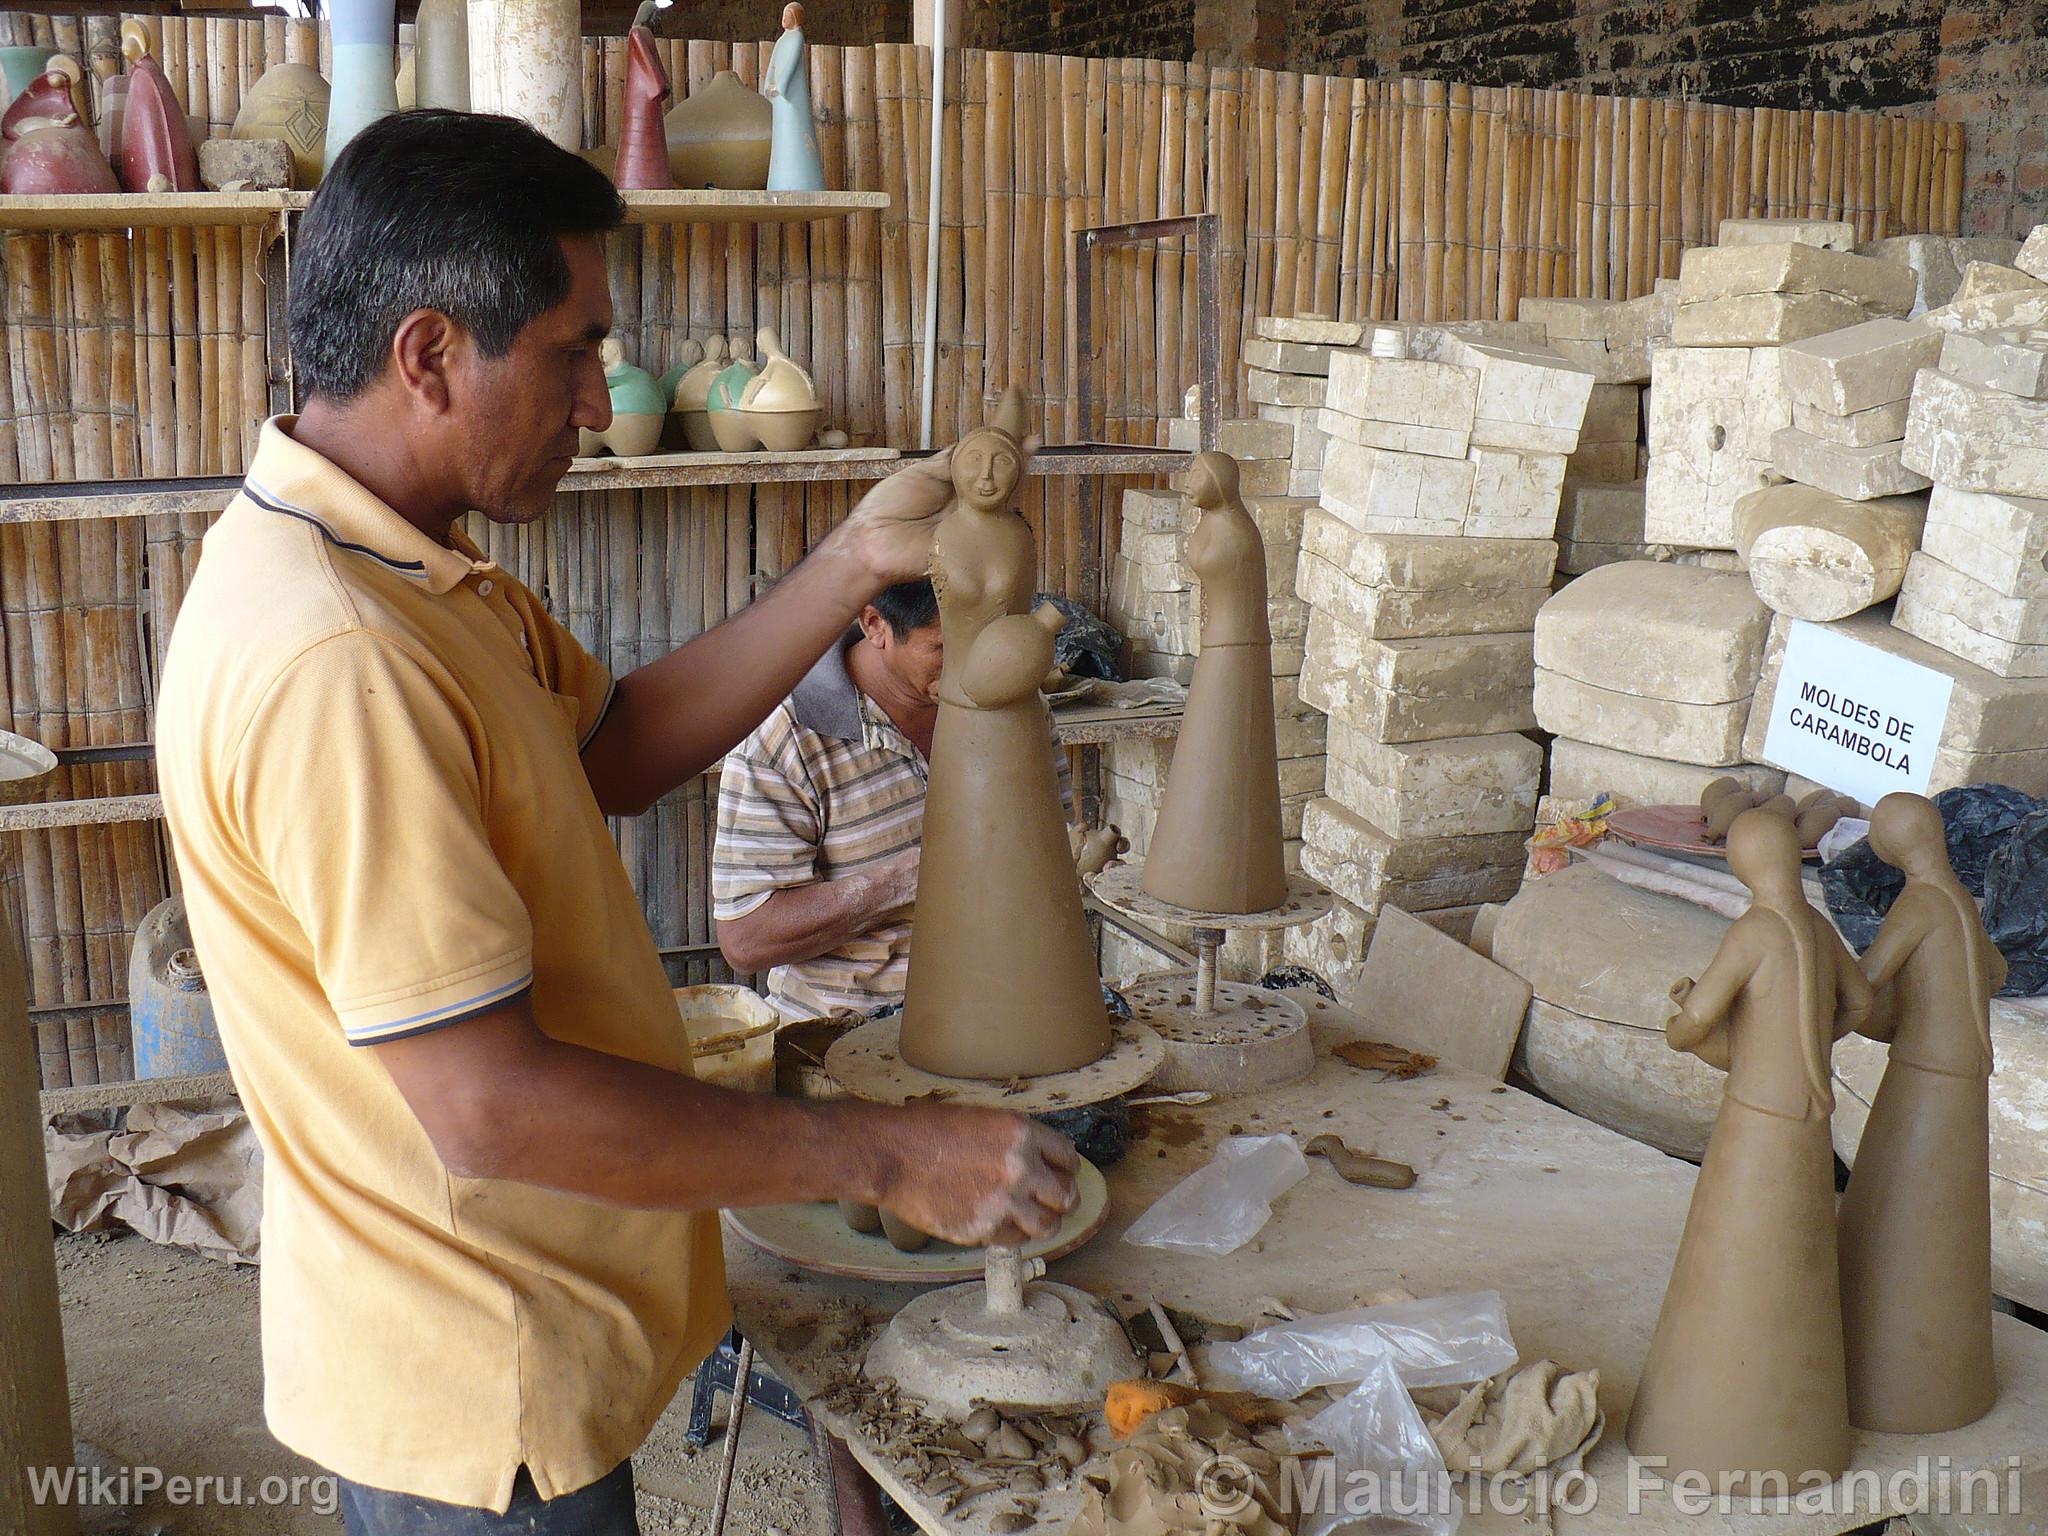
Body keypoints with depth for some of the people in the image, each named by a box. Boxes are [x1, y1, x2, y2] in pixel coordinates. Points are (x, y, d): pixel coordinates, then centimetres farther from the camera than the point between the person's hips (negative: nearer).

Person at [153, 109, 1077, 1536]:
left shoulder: (399, 561, 2)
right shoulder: (333, 663, -31)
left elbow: (612, 751, 7)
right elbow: (493, 1107, -31)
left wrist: (858, 563, -1)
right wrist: (889, 1157, -24)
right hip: (477, 1396, -9)